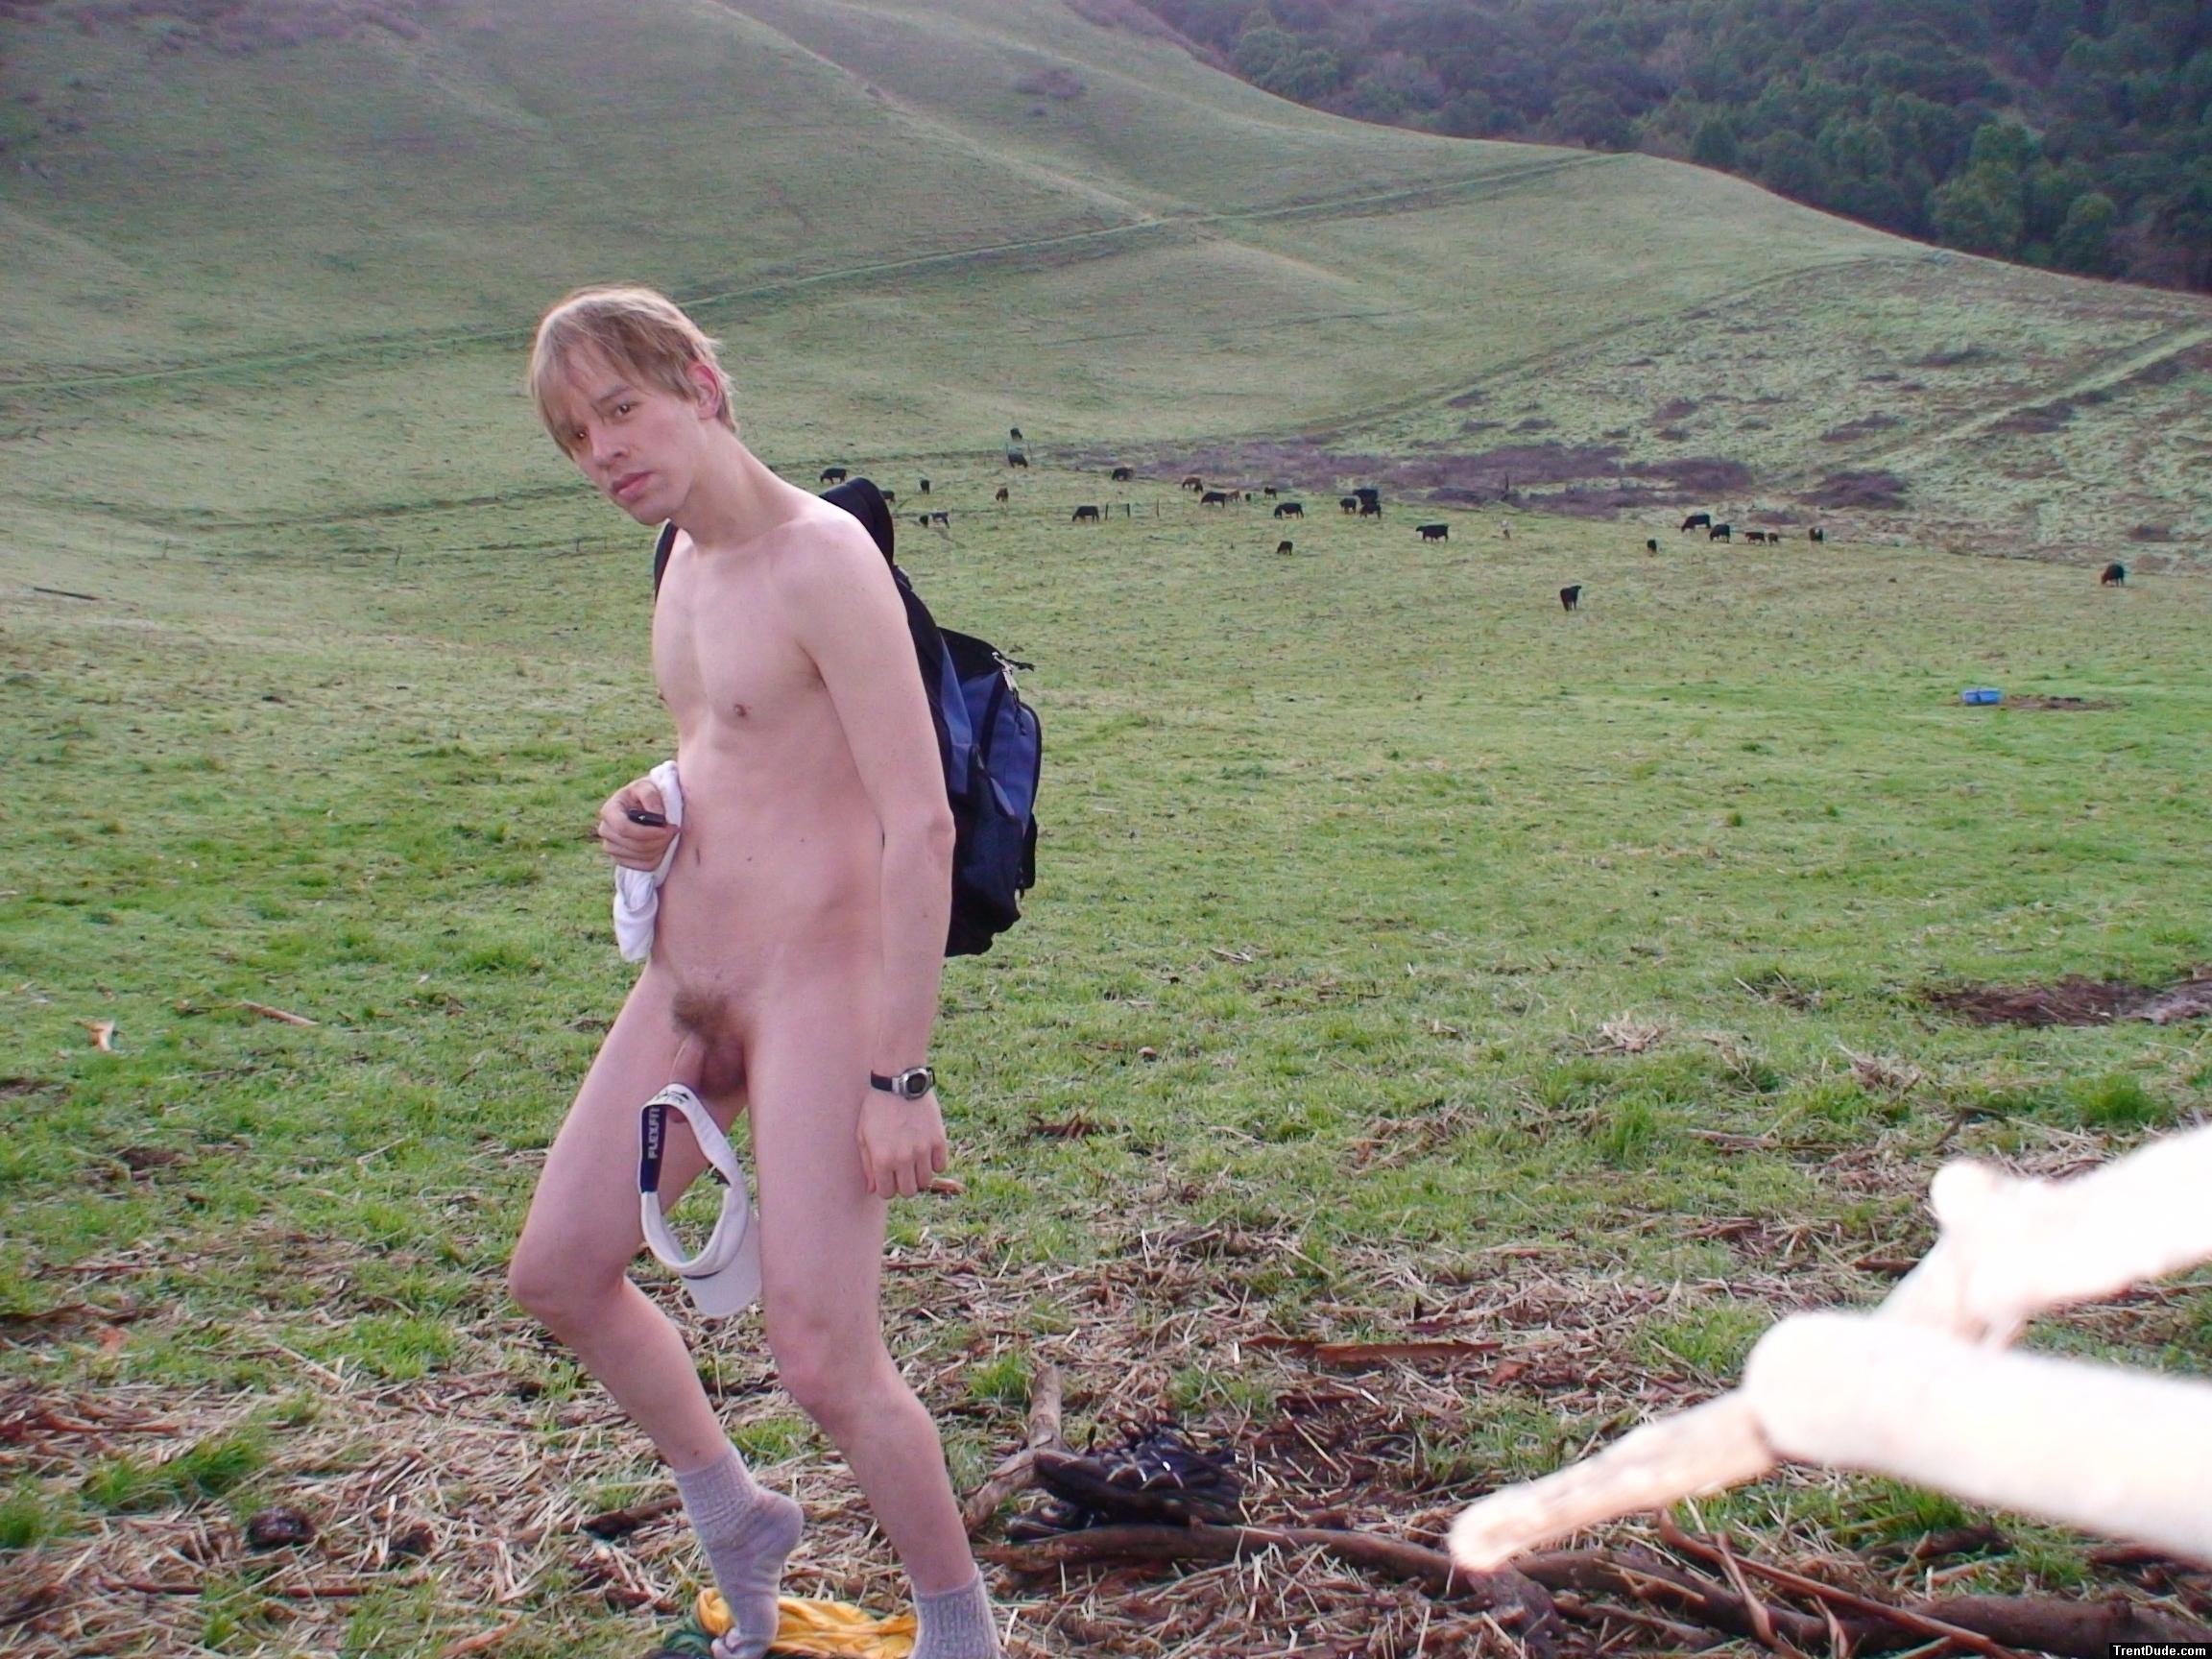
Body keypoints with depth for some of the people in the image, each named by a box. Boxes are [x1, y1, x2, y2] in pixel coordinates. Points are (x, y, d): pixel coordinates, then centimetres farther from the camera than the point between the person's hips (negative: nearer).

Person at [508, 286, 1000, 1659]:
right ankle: (737, 1522, 36)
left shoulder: (821, 560, -17)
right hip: (686, 980, 9)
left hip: (815, 983, -9)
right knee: (557, 1270, 16)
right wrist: (651, 821, 1)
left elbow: (921, 824, -22)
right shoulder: (689, 566, 11)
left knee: (827, 1363, -8)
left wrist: (901, 1076, -23)